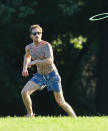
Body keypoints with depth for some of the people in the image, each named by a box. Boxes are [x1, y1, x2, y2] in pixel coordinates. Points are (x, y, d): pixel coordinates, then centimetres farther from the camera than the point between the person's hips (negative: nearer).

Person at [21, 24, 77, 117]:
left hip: (52, 75, -5)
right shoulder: (29, 48, -2)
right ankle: (30, 114, 6)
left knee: (61, 102, -4)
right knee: (24, 92, -13)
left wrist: (34, 62, -34)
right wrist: (24, 68, 11)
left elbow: (50, 60, -36)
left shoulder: (46, 45, -21)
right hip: (40, 75, 5)